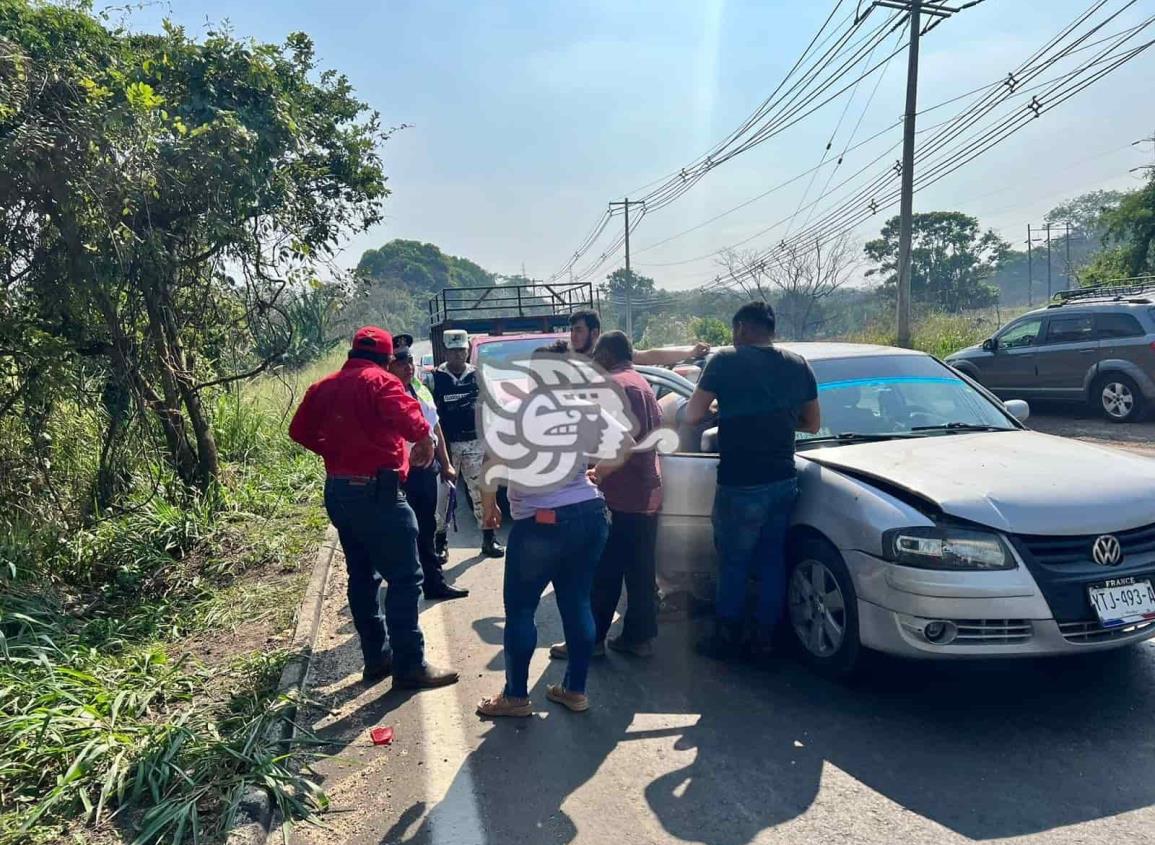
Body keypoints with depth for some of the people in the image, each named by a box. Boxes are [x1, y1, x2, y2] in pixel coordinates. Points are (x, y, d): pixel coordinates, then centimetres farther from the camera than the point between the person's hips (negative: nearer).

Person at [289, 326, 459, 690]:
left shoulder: (324, 386, 11)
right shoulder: (379, 381, -12)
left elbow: (300, 431, 15)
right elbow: (407, 415, -30)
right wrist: (425, 437, -11)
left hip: (338, 490, 9)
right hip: (376, 492, -8)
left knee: (362, 577, 16)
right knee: (404, 579, -2)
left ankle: (376, 659, 24)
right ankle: (409, 666, 1)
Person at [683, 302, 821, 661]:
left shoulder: (726, 361, -8)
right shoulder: (798, 366, 7)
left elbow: (692, 416, -7)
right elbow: (813, 423, 14)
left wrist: (720, 406, 13)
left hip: (740, 485, -5)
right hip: (783, 481, 5)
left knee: (734, 564, 9)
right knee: (773, 562, 16)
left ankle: (727, 639, 20)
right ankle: (764, 637, 24)